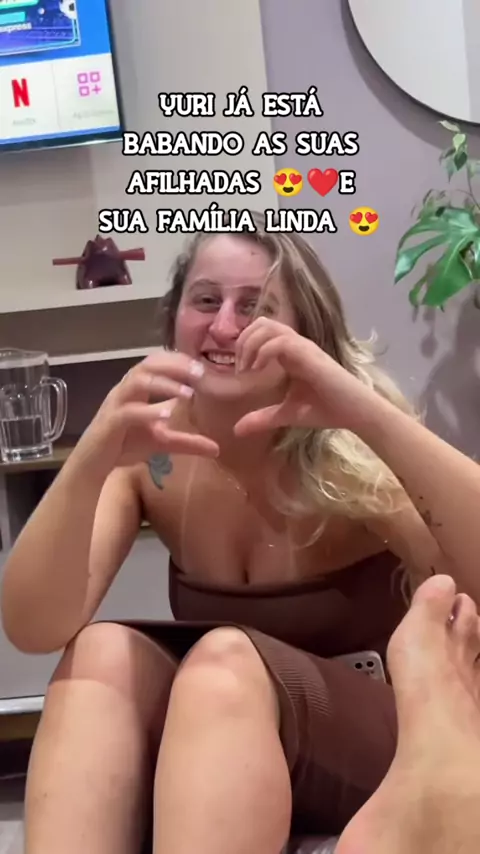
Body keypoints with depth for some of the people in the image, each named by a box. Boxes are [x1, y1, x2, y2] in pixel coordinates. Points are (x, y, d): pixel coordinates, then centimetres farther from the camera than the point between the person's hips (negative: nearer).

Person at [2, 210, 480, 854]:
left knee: (225, 660, -33)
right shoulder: (151, 455, -8)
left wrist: (368, 412, -41)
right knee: (102, 651, -26)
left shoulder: (351, 452, -17)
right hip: (208, 744, 3)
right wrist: (92, 461, -37)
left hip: (382, 742, -3)